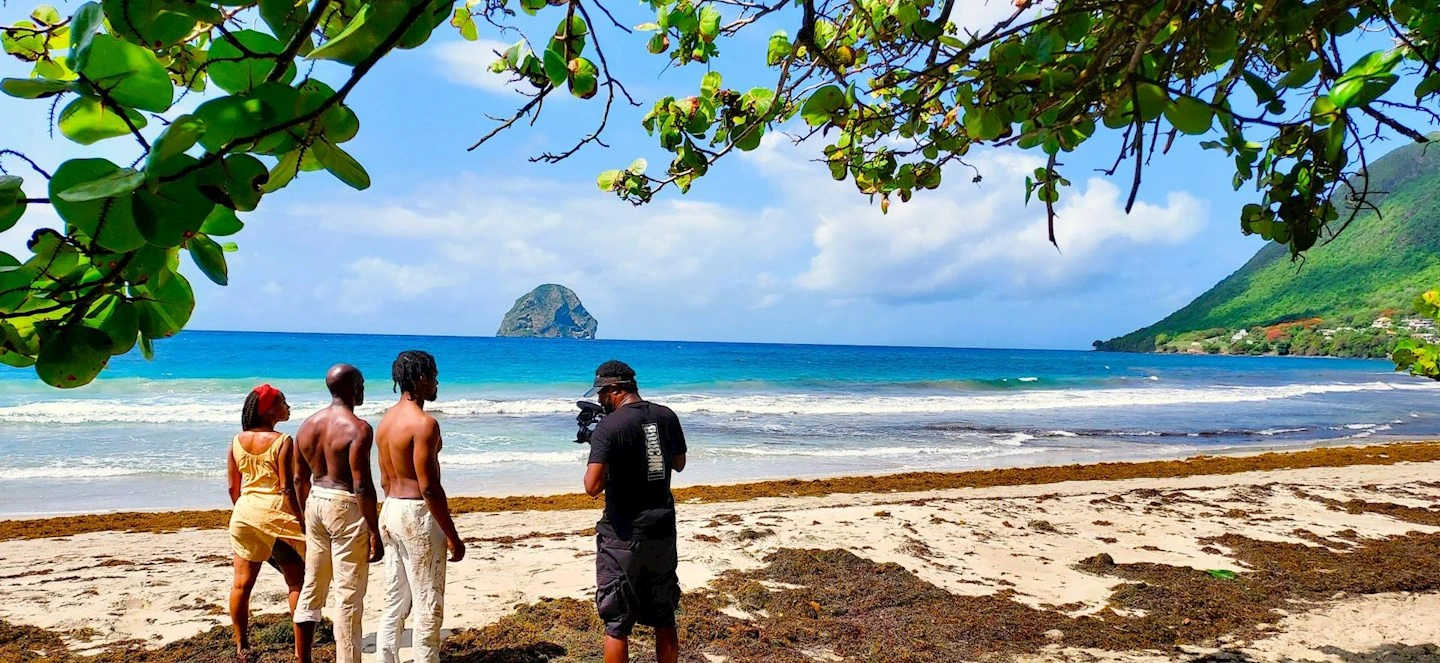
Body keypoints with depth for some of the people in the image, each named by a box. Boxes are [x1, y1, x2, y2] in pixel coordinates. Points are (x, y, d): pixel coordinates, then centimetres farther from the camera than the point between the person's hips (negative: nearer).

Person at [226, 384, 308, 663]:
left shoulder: (237, 441, 4)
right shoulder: (281, 441, -13)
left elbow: (232, 487, 8)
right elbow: (287, 489, -16)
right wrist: (302, 521, -9)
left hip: (245, 513, 6)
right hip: (276, 514, -6)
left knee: (242, 583, 12)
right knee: (297, 582, 4)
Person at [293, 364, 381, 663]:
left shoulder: (308, 424, 7)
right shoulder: (358, 428, -16)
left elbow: (300, 478, 13)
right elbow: (362, 486, -20)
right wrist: (374, 532, -15)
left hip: (315, 504, 8)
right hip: (345, 507, -8)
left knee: (311, 588, 18)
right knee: (349, 596, 1)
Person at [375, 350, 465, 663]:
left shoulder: (386, 420, 10)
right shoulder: (424, 423, -18)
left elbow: (385, 479, 16)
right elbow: (429, 488, -20)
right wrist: (453, 537, -14)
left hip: (391, 511, 9)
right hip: (418, 514, -9)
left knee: (394, 603, 16)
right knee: (428, 607, 1)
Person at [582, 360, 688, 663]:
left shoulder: (609, 426, -16)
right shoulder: (667, 416, 2)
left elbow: (593, 487, -22)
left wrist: (601, 459, -2)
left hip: (623, 536, -5)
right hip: (662, 530, 6)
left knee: (616, 624, 5)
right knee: (664, 619, 17)